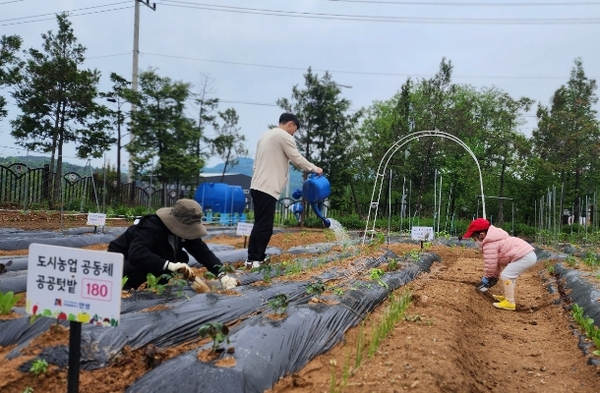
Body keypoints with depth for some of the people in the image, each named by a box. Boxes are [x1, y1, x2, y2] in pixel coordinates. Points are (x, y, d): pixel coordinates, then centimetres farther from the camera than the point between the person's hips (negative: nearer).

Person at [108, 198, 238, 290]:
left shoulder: (184, 228, -13)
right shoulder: (151, 228, -35)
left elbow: (203, 252, -14)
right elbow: (136, 255, -50)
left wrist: (221, 274, -27)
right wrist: (169, 265, -58)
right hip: (121, 262, -7)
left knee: (181, 258, -11)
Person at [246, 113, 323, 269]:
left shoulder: (266, 135, 22)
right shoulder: (284, 136, -6)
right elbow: (297, 159, -4)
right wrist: (314, 169, 10)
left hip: (258, 186, 10)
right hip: (267, 188, -10)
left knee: (263, 225, 12)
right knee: (263, 226, -7)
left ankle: (258, 257, 15)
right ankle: (252, 260, -5)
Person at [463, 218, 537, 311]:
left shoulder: (489, 244, -15)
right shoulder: (494, 239, 21)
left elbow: (490, 263, -12)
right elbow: (495, 261, 25)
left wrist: (486, 278, 3)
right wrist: (495, 275, 25)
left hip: (525, 256, -12)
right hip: (529, 253, 12)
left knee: (505, 275, -13)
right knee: (510, 275, 25)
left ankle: (510, 302, -7)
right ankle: (508, 297, 34)